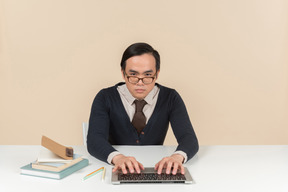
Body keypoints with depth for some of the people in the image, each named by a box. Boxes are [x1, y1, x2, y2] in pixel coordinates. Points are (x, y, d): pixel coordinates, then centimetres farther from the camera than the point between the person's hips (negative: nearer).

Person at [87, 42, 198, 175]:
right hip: (119, 172, 0)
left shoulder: (170, 98, -2)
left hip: (156, 171, 0)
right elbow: (94, 139, -18)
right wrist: (117, 157, -38)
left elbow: (189, 138, -12)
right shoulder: (105, 98, -5)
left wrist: (177, 156, -35)